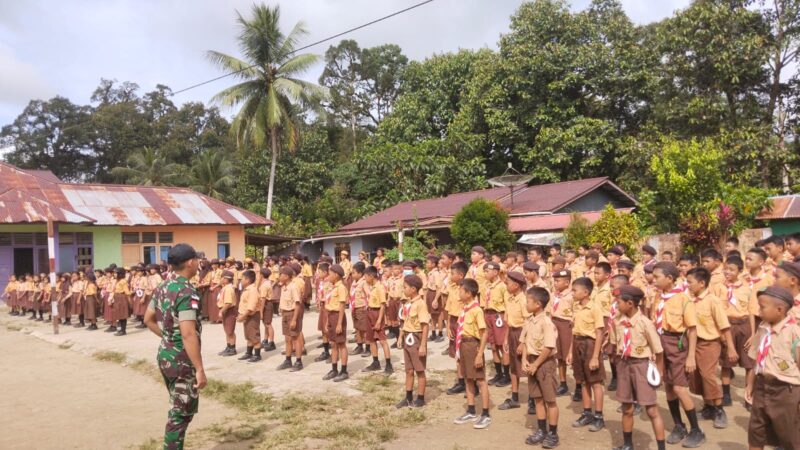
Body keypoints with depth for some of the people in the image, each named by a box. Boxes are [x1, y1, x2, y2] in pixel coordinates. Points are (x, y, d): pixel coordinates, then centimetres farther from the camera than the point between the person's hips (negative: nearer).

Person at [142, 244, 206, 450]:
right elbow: (188, 334, -29)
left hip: (165, 354, 9)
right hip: (182, 359, -9)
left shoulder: (162, 288, 6)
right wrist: (200, 369, -26)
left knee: (178, 408, 22)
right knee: (182, 413, 3)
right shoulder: (187, 292, -23)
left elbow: (148, 319, 16)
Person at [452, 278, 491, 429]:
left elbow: (484, 333, -18)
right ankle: (471, 412, 28)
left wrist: (480, 354, -20)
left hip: (473, 344, -8)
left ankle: (485, 415, 10)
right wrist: (458, 349, 14)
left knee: (480, 380, 1)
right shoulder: (464, 308, 7)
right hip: (463, 344, 9)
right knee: (468, 379, 16)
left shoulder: (477, 310, -18)